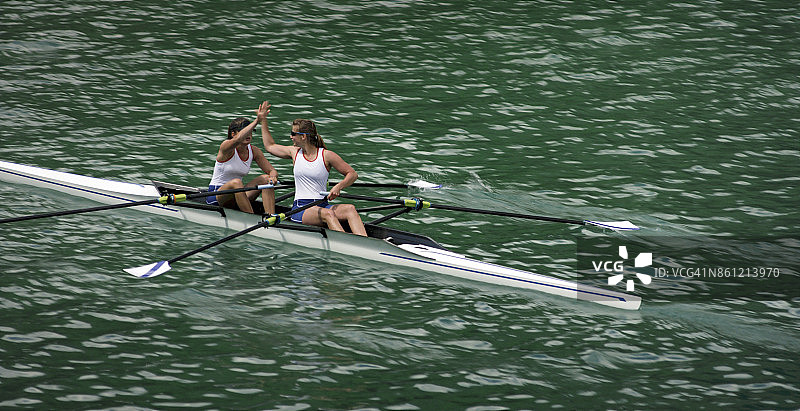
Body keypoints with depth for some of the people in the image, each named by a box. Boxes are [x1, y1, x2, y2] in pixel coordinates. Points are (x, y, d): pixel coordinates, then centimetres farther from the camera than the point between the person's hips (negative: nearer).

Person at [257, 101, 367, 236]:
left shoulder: (327, 155, 1)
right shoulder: (295, 152, 13)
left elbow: (352, 174, 4)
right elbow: (270, 146, 30)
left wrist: (338, 187, -15)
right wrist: (263, 120, 31)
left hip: (322, 206, 0)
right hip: (299, 209, 0)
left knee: (350, 209, -30)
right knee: (327, 214, -34)